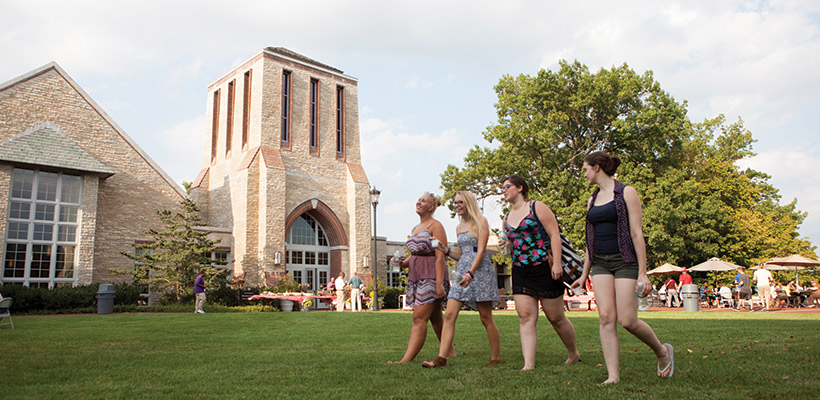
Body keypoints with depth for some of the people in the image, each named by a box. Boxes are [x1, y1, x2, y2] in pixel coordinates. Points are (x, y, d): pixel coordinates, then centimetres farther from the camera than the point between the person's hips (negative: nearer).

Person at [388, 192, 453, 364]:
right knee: (435, 318, 13)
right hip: (417, 276, 9)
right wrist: (404, 262, 1)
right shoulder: (415, 228, 18)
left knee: (419, 317, -12)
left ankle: (407, 359, -14)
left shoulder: (435, 226, -8)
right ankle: (450, 352, 23)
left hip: (431, 275, -9)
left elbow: (440, 257, -16)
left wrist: (439, 283, -23)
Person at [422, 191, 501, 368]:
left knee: (486, 318, -2)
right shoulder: (459, 227, 19)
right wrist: (447, 250, 5)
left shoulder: (480, 222, -2)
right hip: (462, 271, 7)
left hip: (480, 270, -7)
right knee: (449, 315, -4)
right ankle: (442, 357, -4)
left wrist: (470, 273, -22)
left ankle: (496, 358, 11)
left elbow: (481, 250, -11)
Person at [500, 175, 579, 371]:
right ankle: (528, 364, -7)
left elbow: (554, 235, -9)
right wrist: (508, 245, 7)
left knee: (556, 318, 5)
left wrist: (556, 263, -17)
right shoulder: (507, 219, 16)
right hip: (520, 272, 6)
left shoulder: (537, 207, -3)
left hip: (544, 269, -5)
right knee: (526, 317, -6)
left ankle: (574, 354, 27)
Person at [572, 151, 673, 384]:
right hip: (600, 263, 6)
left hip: (624, 260, -5)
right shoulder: (593, 200, 15)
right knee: (606, 318, -5)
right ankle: (613, 376, -2)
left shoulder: (626, 193, -4)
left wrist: (642, 273, -14)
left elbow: (637, 234, -9)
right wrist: (585, 273, 17)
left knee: (627, 320, -8)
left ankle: (662, 351, 21)